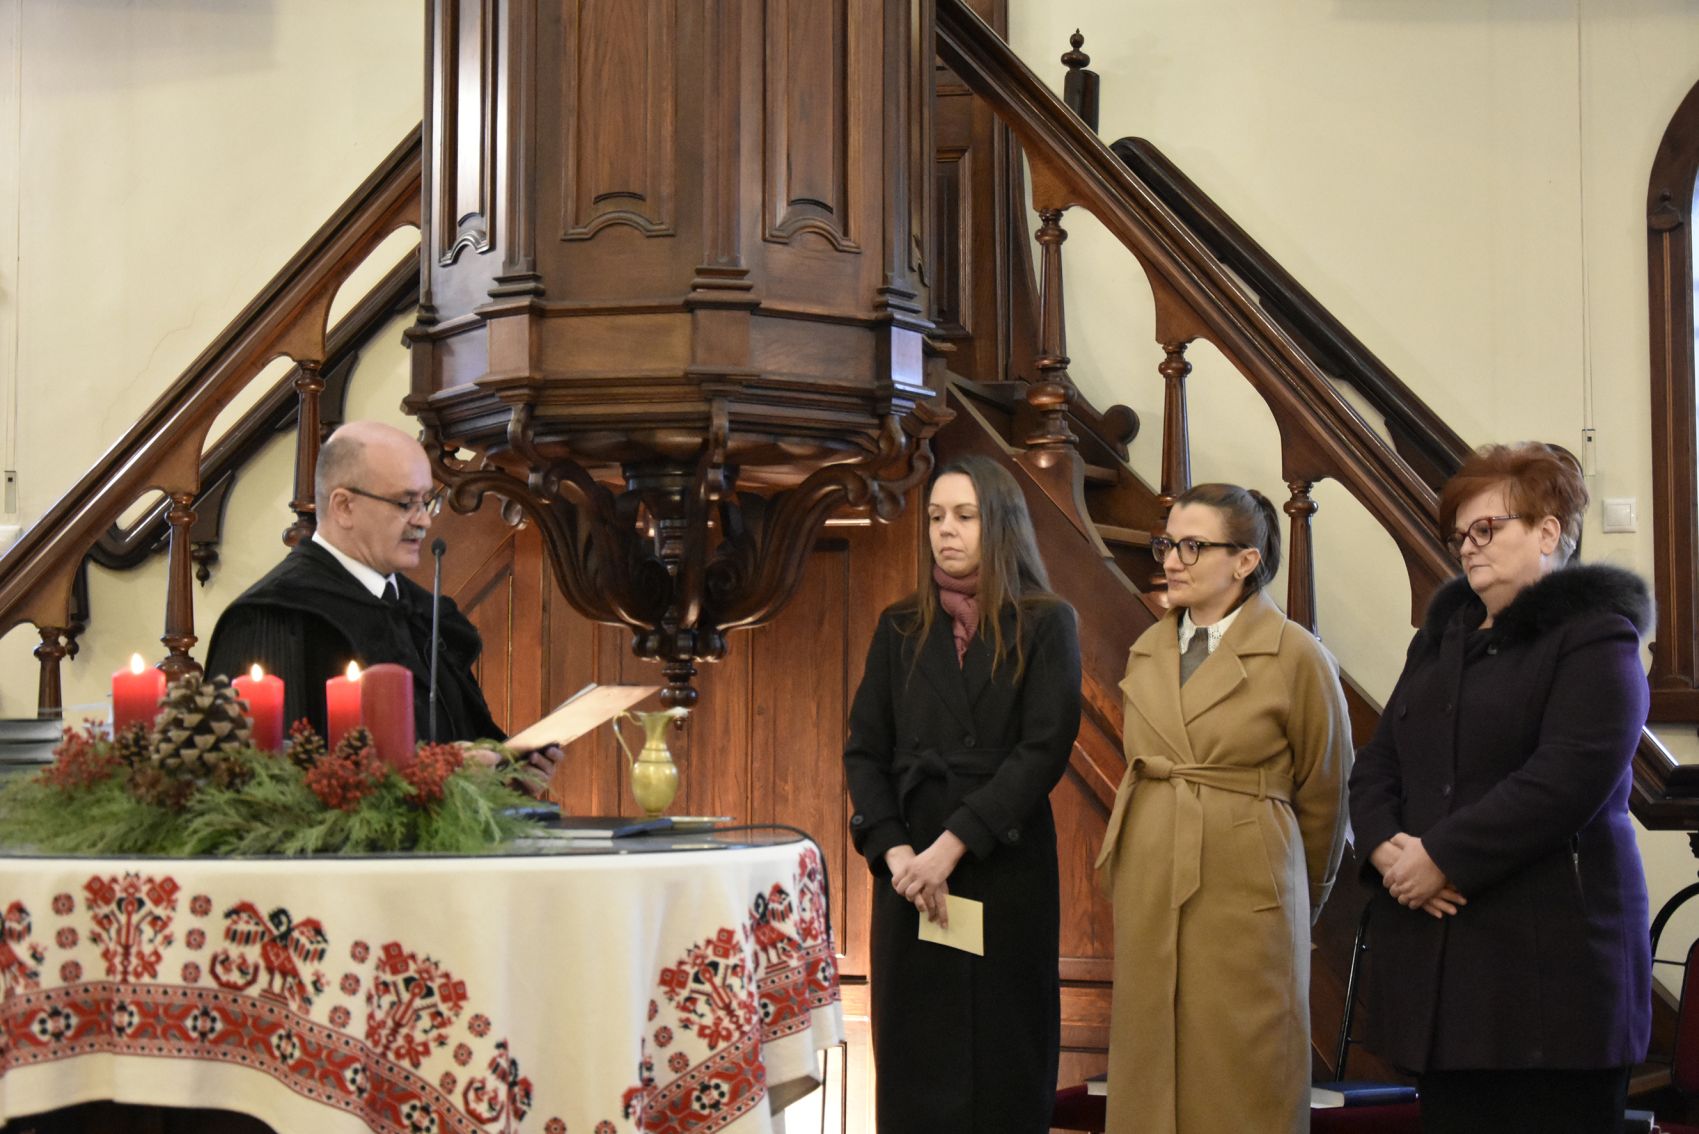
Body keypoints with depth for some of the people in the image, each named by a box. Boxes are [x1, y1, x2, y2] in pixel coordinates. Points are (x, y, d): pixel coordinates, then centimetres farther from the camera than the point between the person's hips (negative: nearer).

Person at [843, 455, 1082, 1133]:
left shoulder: (1045, 625, 0)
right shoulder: (901, 628, 9)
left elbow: (1045, 748, -9)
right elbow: (864, 751, 5)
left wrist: (955, 843, -16)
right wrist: (896, 852, -10)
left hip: (1007, 866, -2)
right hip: (910, 866, 3)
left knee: (1003, 1047, 1)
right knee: (915, 1049, 3)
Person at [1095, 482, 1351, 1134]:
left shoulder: (1296, 657, -6)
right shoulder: (1147, 653, 10)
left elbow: (1323, 797, 2)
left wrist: (1302, 896, 12)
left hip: (1248, 896, -5)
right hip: (1148, 892, 5)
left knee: (1243, 1080, 2)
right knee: (1153, 1076, 8)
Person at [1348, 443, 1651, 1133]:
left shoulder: (1594, 637, -5)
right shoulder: (1442, 637, 20)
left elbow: (1567, 779, -18)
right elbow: (1377, 762, 15)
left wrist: (1442, 857, -17)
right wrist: (1387, 845, -6)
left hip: (1548, 950, -7)